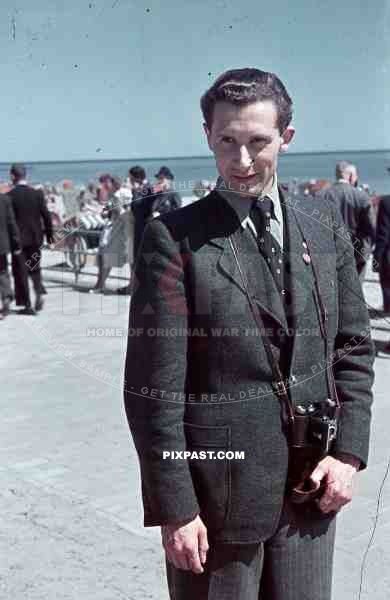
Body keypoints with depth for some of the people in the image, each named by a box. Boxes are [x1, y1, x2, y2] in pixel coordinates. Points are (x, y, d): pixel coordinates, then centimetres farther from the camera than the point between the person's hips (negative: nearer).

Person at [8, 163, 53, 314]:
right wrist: (49, 235, 11)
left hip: (18, 239, -3)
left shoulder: (9, 196, -11)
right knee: (35, 268, 19)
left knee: (20, 272, 5)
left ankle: (27, 305, 5)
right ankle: (39, 292, -4)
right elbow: (46, 216, 0)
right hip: (35, 238, 3)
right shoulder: (37, 193, -1)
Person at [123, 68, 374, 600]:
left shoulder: (323, 230, 4)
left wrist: (349, 451, -1)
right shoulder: (175, 239, -10)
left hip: (310, 489, 4)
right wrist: (174, 507, -13)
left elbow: (354, 347, 9)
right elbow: (154, 388, -12)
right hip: (217, 495, -4)